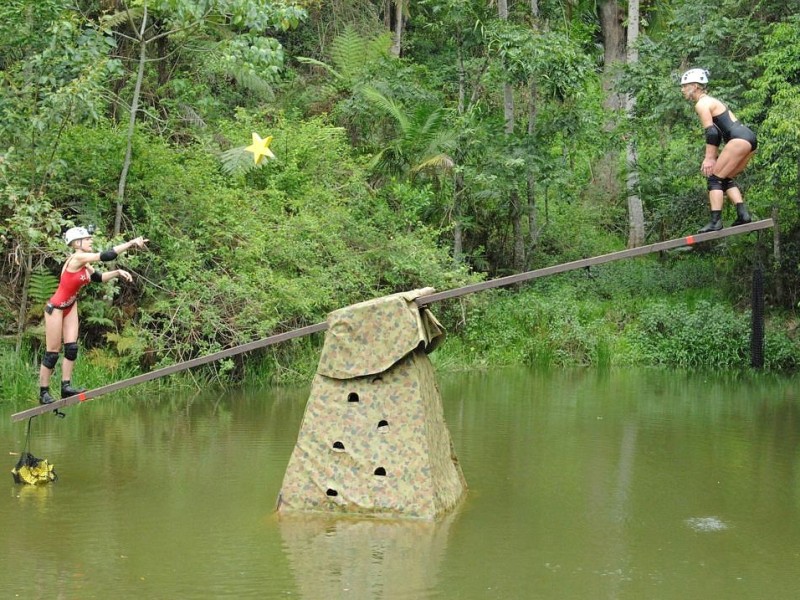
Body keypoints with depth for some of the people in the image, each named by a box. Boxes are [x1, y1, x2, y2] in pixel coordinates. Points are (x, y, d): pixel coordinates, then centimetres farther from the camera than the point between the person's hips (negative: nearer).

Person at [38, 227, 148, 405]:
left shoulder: (84, 264, 3)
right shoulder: (77, 258, -23)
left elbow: (99, 277, 14)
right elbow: (106, 256, -28)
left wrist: (117, 273, -2)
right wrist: (131, 243, -26)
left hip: (70, 307, 9)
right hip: (56, 308, -9)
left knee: (72, 348, 0)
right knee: (52, 352, -3)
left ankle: (66, 386, 0)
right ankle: (43, 393, 4)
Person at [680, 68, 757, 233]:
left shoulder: (701, 104, -4)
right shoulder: (710, 101, 26)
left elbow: (711, 132, -13)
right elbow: (717, 131, 26)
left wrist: (709, 159, -13)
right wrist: (712, 158, 22)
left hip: (739, 139, -10)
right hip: (749, 138, 10)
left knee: (715, 178, -7)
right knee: (726, 179, 17)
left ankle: (715, 222, -14)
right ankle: (743, 214, 4)